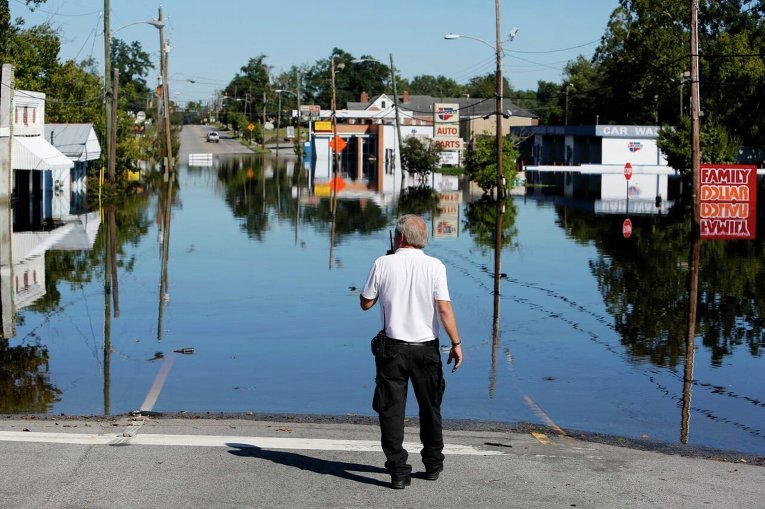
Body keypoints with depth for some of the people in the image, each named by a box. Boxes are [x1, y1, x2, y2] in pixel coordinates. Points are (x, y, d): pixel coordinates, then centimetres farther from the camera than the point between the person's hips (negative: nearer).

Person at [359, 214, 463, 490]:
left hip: (393, 348, -1)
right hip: (426, 348, 1)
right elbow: (444, 308, -11)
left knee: (392, 409, 4)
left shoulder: (383, 264, -6)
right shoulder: (434, 266, -7)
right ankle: (433, 464, 28)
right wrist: (456, 343, -4)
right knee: (430, 407, 17)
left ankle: (398, 471, -1)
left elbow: (366, 303, 2)